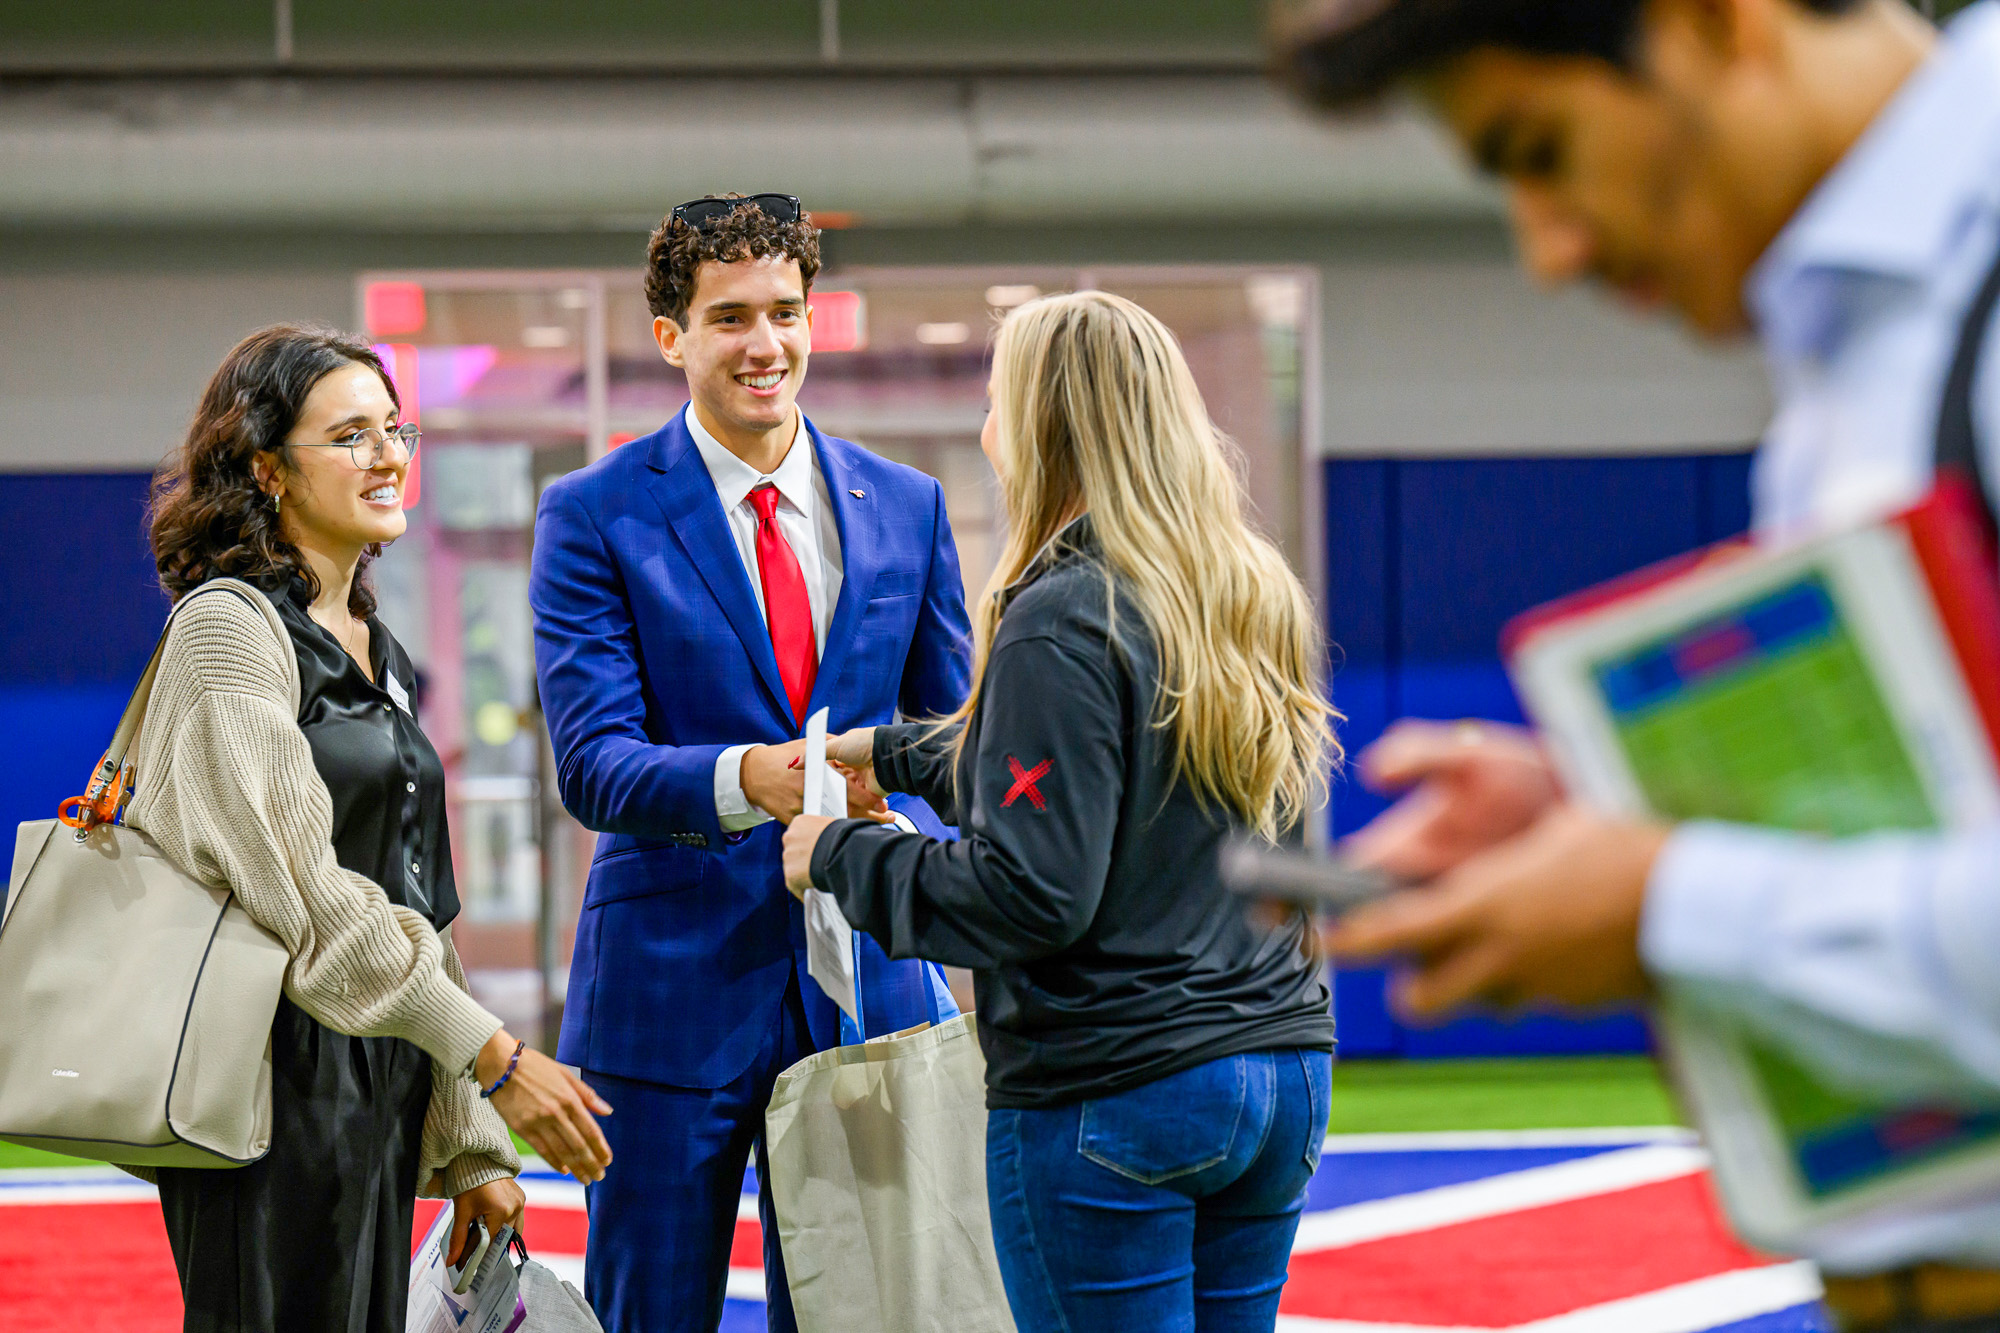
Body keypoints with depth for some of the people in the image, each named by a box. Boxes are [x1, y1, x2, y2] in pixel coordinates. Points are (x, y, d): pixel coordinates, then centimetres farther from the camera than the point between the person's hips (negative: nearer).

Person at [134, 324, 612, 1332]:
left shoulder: (371, 646, 17)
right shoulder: (230, 626, -9)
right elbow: (304, 890, -17)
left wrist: (469, 1147, 16)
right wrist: (495, 1060, -18)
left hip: (380, 1090, 8)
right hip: (280, 1090, -8)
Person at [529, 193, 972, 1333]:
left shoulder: (906, 507, 9)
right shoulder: (596, 515, -3)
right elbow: (593, 762, -12)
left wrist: (903, 824, -7)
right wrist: (745, 779, -31)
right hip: (672, 981, -3)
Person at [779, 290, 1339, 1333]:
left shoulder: (1061, 624, -15)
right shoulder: (1257, 601, 10)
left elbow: (1031, 895, -19)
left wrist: (842, 857, -5)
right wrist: (897, 753, 30)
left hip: (1112, 1092, -8)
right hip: (1280, 1071, 8)